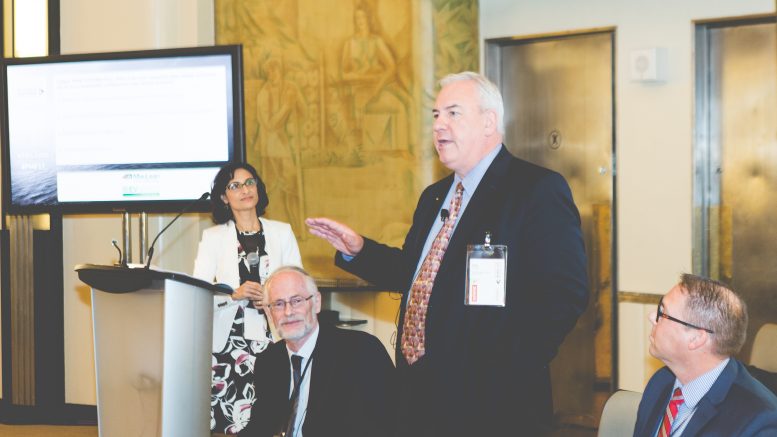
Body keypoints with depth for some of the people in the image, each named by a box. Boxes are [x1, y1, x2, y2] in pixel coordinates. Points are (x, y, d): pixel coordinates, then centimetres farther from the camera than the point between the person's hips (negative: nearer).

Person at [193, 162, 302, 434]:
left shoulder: (282, 232, 12)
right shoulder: (213, 237, 8)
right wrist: (235, 295, -15)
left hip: (273, 336, 1)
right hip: (229, 338, -1)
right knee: (234, 423, -11)